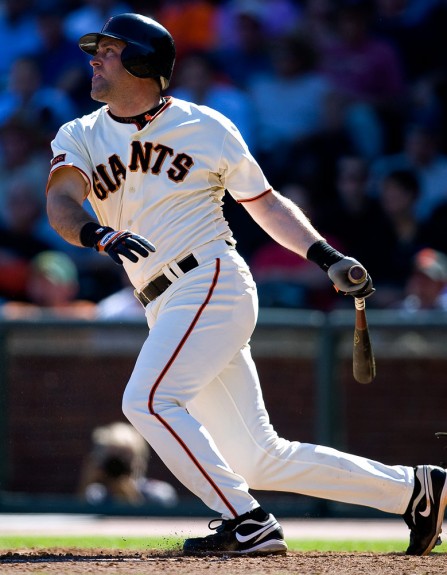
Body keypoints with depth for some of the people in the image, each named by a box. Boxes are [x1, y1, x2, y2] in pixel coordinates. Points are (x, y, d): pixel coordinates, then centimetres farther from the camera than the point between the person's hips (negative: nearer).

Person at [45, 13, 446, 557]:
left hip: (212, 283, -5)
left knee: (148, 400, -25)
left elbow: (267, 205, 9)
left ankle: (248, 525, -22)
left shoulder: (207, 128, 2)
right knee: (260, 460, 4)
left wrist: (328, 257, -3)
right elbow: (62, 202, -9)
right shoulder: (80, 138, 10)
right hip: (168, 309, 5)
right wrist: (101, 235, -30)